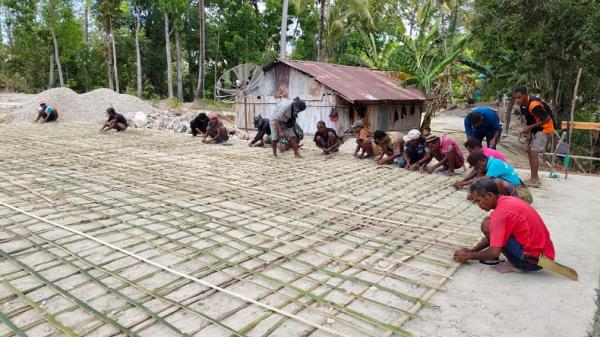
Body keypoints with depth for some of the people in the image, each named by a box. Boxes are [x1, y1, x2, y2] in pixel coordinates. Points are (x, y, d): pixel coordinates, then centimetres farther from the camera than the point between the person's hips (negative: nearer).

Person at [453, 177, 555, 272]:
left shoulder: (501, 212, -21)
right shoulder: (508, 200, 8)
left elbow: (494, 252, -20)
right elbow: (493, 237, 19)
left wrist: (468, 256, -5)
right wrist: (472, 250, 12)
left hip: (533, 260, -9)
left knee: (486, 225, -12)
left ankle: (516, 266, -3)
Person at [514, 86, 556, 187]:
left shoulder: (534, 105, -29)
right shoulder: (523, 105, -1)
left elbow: (547, 119, -24)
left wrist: (530, 128, -23)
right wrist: (529, 131, -1)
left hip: (545, 129, -9)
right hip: (536, 129, 10)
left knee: (534, 153, -11)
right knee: (530, 151, 11)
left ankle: (534, 180, -6)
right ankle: (535, 177, 21)